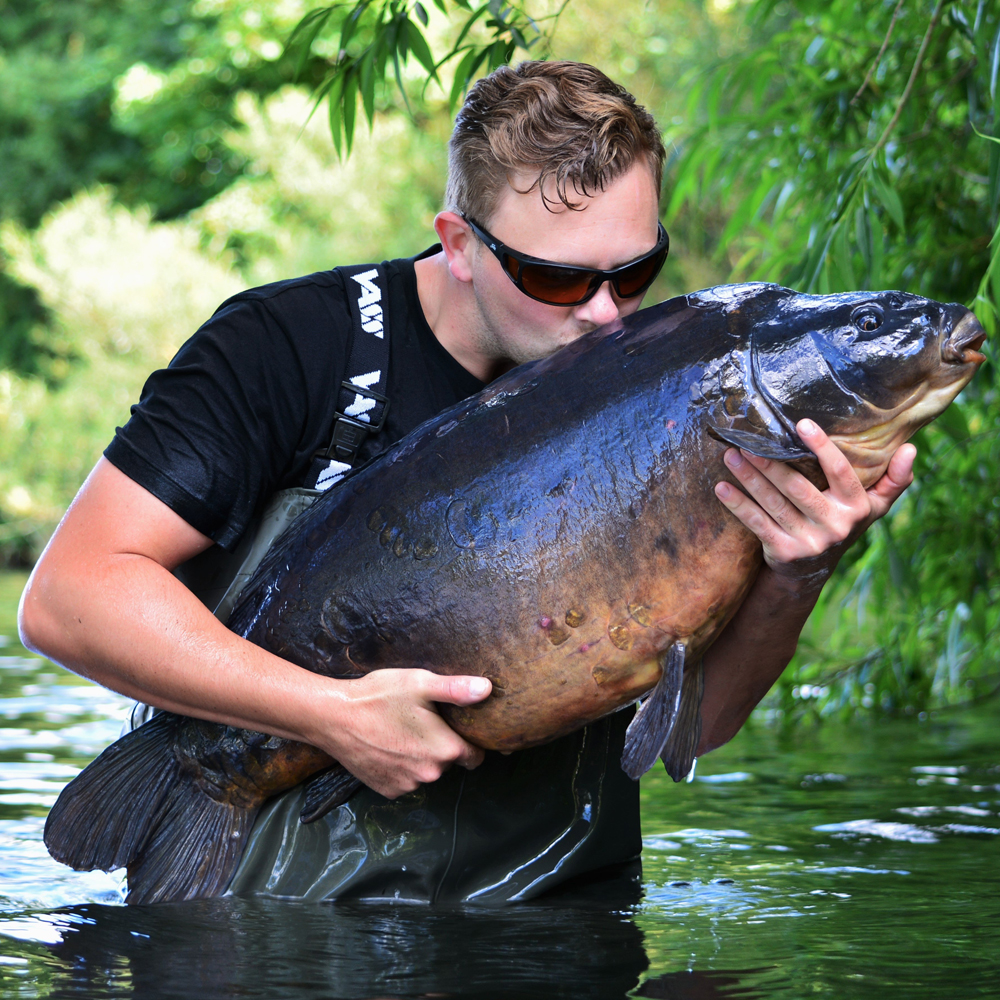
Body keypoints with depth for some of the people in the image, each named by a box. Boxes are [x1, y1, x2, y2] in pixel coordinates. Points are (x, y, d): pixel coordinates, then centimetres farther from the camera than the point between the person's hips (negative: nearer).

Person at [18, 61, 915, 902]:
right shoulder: (294, 346, -8)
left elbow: (694, 721, 2)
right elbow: (68, 595, -16)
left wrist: (795, 581, -19)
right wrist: (337, 713, -23)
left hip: (552, 896, 2)